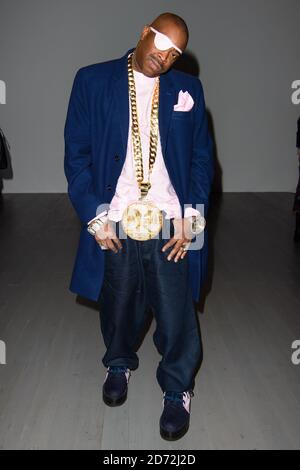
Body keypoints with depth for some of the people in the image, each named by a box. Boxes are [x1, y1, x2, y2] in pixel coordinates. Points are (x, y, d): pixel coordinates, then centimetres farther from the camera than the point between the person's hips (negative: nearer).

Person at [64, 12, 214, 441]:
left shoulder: (188, 89, 5)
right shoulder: (92, 81, 0)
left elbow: (202, 157, 6)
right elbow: (76, 153, -1)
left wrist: (189, 217, -4)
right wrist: (95, 217, -8)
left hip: (170, 228, 1)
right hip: (114, 228, 0)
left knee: (177, 316, 6)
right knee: (117, 307, 17)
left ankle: (177, 390, 30)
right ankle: (120, 364, 47)